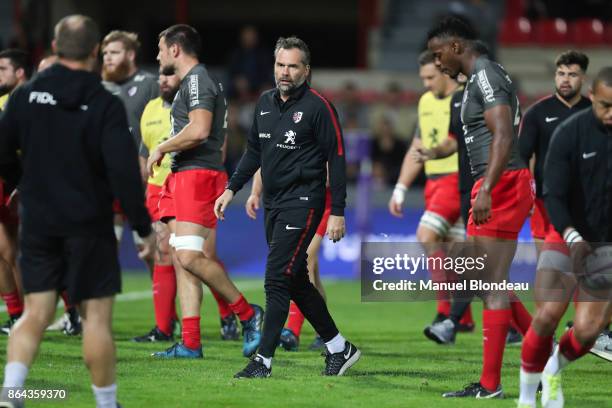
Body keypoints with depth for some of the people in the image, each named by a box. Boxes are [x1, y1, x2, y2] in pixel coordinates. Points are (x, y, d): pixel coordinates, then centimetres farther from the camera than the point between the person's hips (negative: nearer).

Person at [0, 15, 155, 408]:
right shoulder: (105, 105, -11)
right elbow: (124, 172, -16)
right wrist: (144, 227, -9)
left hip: (38, 223, 3)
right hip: (88, 226, -3)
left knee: (36, 313, 7)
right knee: (97, 316, 4)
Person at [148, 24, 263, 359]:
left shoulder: (197, 80, -9)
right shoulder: (190, 82, 23)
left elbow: (198, 130, -22)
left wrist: (161, 149, -11)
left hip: (198, 177, -10)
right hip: (182, 178, 10)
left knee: (189, 256, -18)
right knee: (181, 260, 3)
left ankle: (247, 314, -6)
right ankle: (191, 344, 0)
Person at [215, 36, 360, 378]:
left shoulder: (318, 106, -10)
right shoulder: (266, 103, 11)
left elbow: (337, 158, -10)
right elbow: (254, 152, 22)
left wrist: (338, 212, -12)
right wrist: (232, 189, 14)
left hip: (302, 203, -8)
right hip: (274, 204, 8)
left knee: (278, 280, -11)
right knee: (296, 282, 11)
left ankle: (264, 360, -8)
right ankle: (340, 348, 23)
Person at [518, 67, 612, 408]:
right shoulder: (570, 133, -13)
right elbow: (554, 195, -18)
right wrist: (572, 236, -34)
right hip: (566, 237, -1)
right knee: (548, 318, -9)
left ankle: (555, 369, 27)